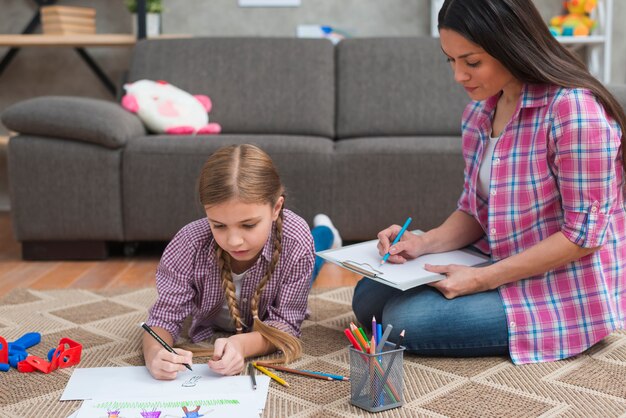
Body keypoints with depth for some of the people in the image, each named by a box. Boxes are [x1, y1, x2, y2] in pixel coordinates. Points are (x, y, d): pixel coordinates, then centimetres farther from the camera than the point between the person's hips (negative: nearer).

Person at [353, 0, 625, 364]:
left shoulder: (574, 109, -23)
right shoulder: (480, 110, 2)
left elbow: (584, 232, -21)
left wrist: (484, 279, -23)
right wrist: (426, 243, -10)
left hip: (569, 292, -7)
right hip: (501, 266, 7)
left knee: (404, 319, -20)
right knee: (369, 297, 1)